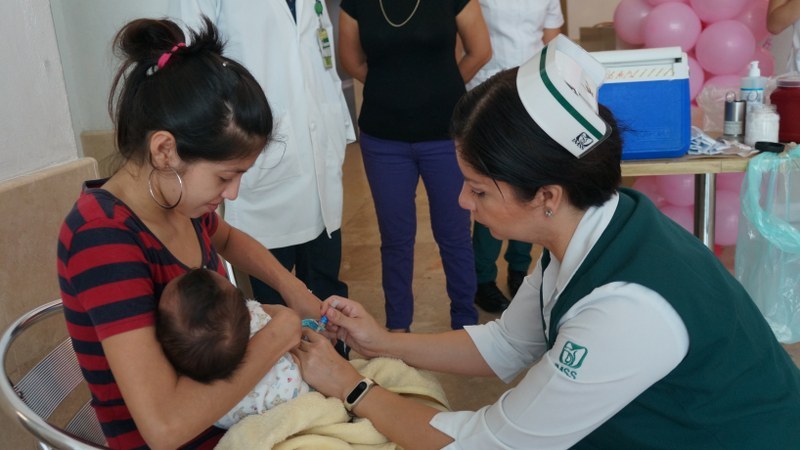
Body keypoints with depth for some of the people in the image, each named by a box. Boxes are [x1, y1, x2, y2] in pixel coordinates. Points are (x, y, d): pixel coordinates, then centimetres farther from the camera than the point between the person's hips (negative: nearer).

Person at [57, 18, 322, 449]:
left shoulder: (176, 201, -5)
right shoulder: (103, 239, -29)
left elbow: (228, 238, 20)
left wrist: (291, 287, 3)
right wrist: (275, 336, -24)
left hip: (222, 408, 7)